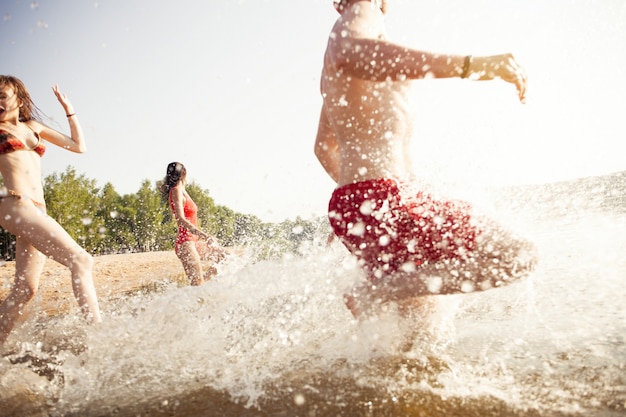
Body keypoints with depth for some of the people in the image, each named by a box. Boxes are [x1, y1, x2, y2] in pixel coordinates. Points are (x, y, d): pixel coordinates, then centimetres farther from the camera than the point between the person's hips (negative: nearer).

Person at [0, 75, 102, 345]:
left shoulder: (33, 127, 22)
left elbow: (79, 146, 24)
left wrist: (69, 110, 23)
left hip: (37, 210, 6)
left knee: (25, 288, 4)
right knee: (80, 261, -20)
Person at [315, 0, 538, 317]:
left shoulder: (336, 76, 26)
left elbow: (324, 148, 31)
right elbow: (349, 54, -28)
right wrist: (468, 65, -35)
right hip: (383, 199, -10)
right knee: (516, 257, -10)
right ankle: (372, 294, -12)